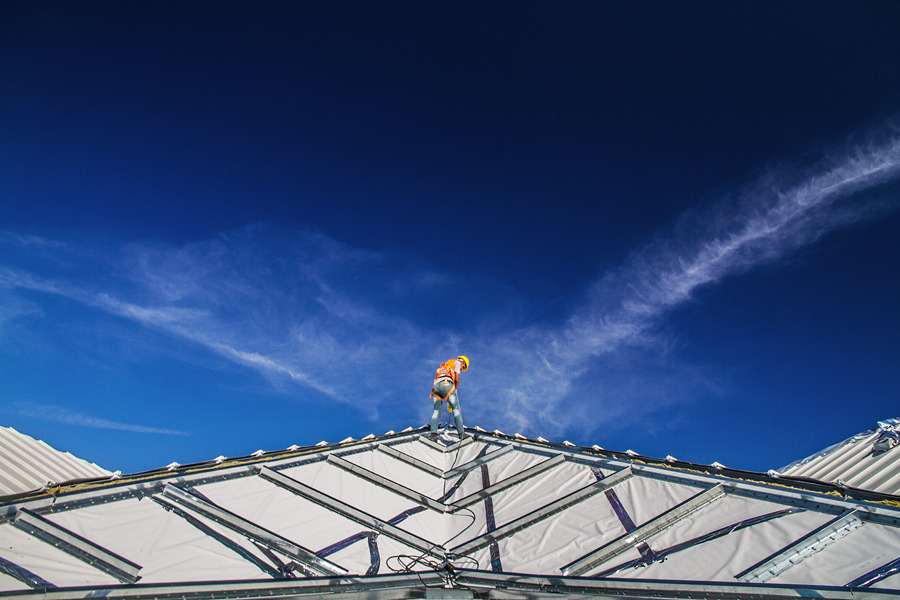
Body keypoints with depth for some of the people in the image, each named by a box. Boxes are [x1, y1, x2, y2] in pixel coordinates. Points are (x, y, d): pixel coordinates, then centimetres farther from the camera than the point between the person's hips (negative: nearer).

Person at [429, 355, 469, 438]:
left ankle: (433, 432, -11)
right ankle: (461, 433, -7)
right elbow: (457, 380, 5)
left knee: (436, 411, 7)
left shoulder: (445, 366, 41)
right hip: (446, 384, -6)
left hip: (436, 386, 6)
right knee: (456, 409, -1)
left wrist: (448, 403, 32)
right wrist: (455, 390, 19)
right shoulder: (457, 362, 20)